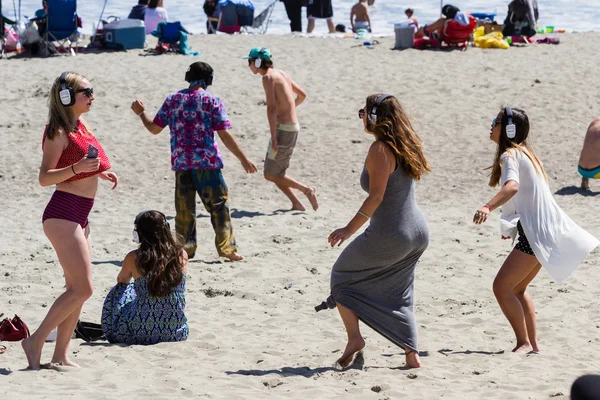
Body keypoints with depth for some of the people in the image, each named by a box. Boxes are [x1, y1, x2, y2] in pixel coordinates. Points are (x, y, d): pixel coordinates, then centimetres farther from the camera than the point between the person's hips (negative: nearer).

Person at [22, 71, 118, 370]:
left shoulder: (82, 127, 14)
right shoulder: (59, 132, -12)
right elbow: (45, 177, -18)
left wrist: (100, 173, 13)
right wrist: (77, 168, -31)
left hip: (79, 216, 9)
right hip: (63, 214, -9)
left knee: (77, 289, 9)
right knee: (83, 288, -13)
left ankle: (61, 354, 13)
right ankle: (35, 342, -6)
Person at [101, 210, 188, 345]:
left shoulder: (133, 258, -7)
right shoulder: (182, 255, -2)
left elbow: (122, 281, 17)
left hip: (140, 336, -3)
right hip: (178, 335, 3)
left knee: (118, 292, 25)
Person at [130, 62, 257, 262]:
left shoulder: (173, 99, 6)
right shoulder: (212, 101, -3)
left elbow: (154, 128, 10)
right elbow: (225, 135, -8)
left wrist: (141, 113, 28)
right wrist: (243, 159, -4)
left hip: (181, 163, 3)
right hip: (207, 163, -3)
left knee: (184, 209, 12)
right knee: (219, 206, 4)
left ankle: (185, 249, 14)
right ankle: (227, 249, -1)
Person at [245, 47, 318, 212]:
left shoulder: (268, 77, -13)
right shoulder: (281, 73, 13)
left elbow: (271, 108, -21)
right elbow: (302, 95, 23)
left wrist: (273, 137, -23)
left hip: (284, 128, -9)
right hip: (293, 126, 9)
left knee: (270, 175, -3)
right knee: (275, 173, 13)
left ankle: (307, 190, -3)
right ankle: (296, 204, 10)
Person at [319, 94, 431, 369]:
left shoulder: (380, 149, -16)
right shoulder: (405, 145, 8)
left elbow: (376, 195, -23)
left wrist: (350, 229, -23)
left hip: (389, 236, -8)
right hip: (418, 233, 8)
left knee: (343, 276, 13)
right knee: (398, 295, 18)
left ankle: (354, 338, 3)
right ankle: (412, 355, 11)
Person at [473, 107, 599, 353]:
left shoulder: (510, 155, -14)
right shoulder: (524, 153, 17)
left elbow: (512, 186, -35)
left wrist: (488, 208, -50)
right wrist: (512, 226, 39)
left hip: (536, 232, -11)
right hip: (543, 229, 11)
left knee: (502, 286, -12)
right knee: (517, 288, 20)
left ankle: (524, 342, -11)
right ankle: (532, 345, 22)